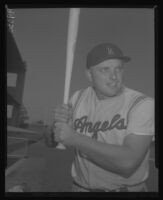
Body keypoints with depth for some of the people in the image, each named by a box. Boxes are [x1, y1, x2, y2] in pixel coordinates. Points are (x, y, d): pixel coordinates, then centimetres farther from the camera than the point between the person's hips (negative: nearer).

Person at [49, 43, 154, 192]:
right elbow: (52, 142, 2)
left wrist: (75, 138, -26)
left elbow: (128, 163, -30)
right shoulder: (78, 98, -5)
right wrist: (59, 123, -20)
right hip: (80, 187, 4)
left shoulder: (143, 104, -19)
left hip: (127, 188, -3)